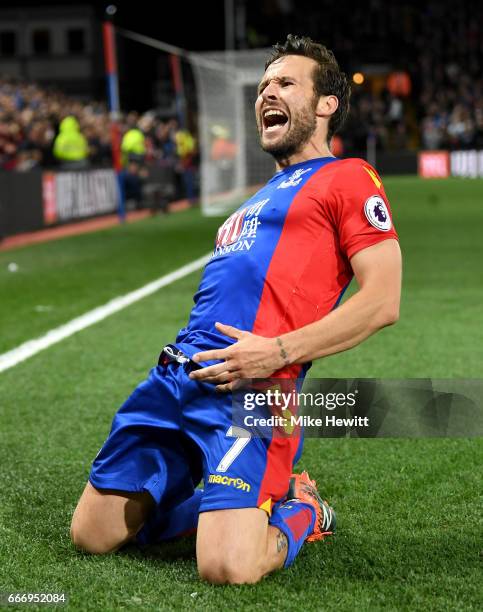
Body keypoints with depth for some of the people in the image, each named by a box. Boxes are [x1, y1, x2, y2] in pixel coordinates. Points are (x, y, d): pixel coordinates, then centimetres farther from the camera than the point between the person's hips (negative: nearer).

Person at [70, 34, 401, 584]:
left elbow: (382, 300, -8)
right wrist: (186, 359, 16)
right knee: (91, 536, 5)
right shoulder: (264, 197, 30)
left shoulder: (347, 178, 4)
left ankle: (301, 513, 10)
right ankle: (230, 501, 23)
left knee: (228, 568, -23)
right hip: (177, 375, 8)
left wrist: (278, 352, -15)